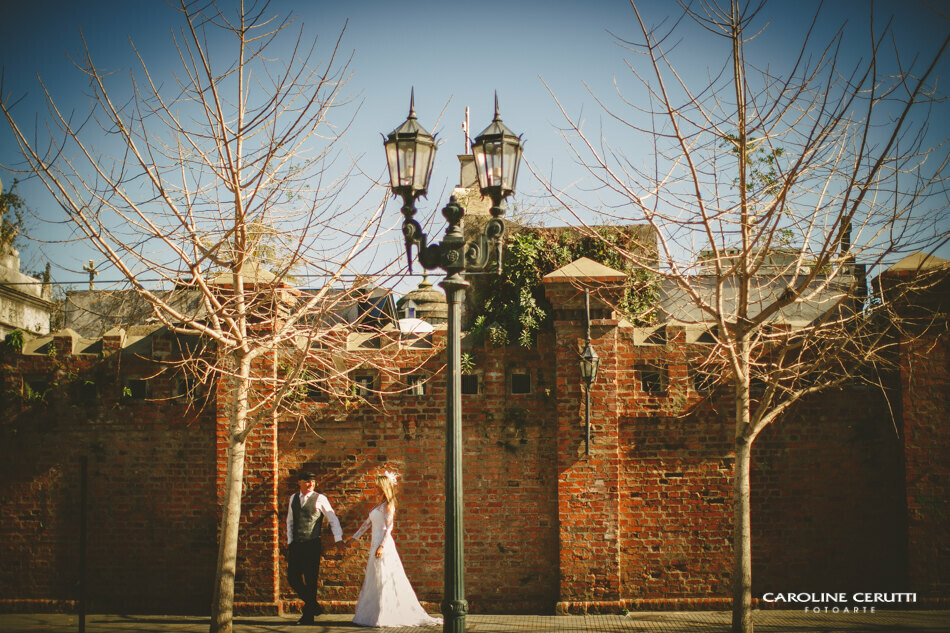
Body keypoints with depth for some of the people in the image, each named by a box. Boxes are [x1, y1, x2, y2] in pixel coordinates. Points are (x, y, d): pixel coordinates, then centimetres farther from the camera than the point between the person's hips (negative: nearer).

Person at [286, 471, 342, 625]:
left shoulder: (320, 499, -3)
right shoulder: (293, 498, 11)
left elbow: (333, 519, 0)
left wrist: (339, 539, -7)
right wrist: (290, 541, 9)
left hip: (312, 545, -5)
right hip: (295, 545, 5)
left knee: (310, 580, -2)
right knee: (293, 578, 4)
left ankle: (308, 616, 9)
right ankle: (313, 605, 22)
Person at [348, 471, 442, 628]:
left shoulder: (387, 505, -9)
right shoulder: (379, 505, 17)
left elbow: (389, 527, -17)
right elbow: (368, 522, 24)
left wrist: (382, 546, -24)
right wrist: (355, 537, 26)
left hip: (383, 546, -9)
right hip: (376, 544, 9)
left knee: (384, 581, -6)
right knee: (374, 581, 10)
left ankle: (384, 617, -3)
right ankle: (377, 614, 14)